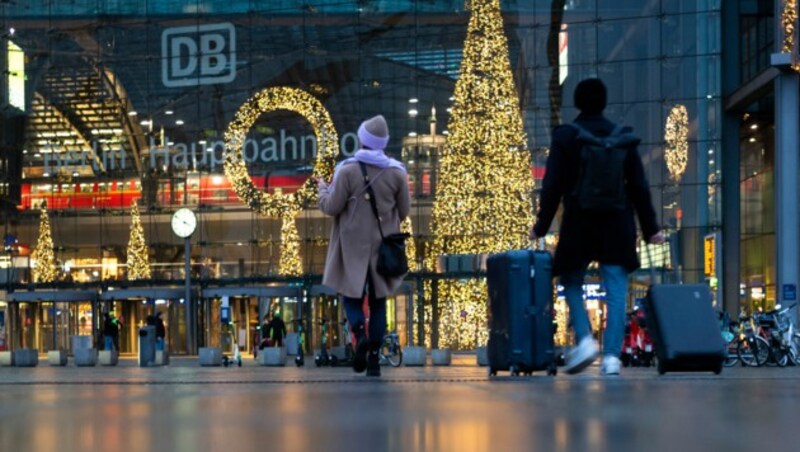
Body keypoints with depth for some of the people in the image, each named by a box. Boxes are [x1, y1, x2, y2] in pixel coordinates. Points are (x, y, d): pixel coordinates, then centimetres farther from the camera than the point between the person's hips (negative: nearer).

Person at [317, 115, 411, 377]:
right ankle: (374, 358, 5)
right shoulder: (396, 172, -2)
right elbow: (404, 211, 5)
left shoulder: (348, 170, -11)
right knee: (378, 301, 10)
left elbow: (331, 208, -7)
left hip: (354, 245, -2)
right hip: (384, 246, 2)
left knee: (352, 295, 10)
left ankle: (360, 334, -20)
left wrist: (323, 189, 13)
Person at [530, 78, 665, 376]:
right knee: (615, 291, 3)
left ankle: (585, 339, -7)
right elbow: (639, 186, 5)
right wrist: (650, 228, 11)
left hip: (578, 227, -1)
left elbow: (552, 186, -4)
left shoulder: (564, 136, -2)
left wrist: (542, 226, 4)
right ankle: (611, 355, -4)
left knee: (572, 284, 13)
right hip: (617, 228, 1)